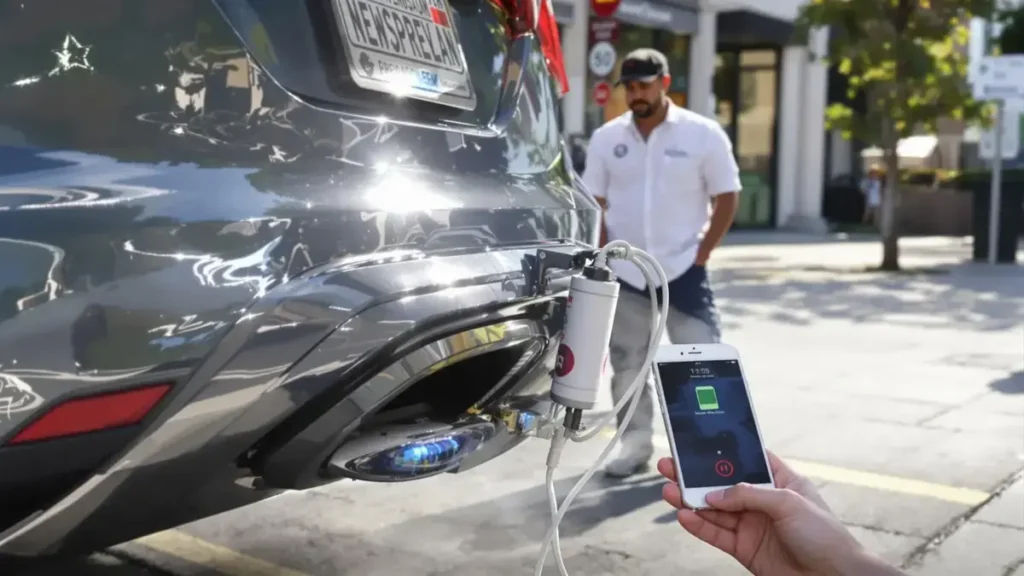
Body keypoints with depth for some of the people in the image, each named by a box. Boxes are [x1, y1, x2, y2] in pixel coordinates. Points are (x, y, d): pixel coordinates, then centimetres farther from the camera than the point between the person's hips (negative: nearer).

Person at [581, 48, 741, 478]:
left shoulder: (703, 134, -4)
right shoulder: (606, 138, 3)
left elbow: (726, 198, 0)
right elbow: (594, 204, 7)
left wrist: (702, 254, -6)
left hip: (684, 272, -2)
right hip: (624, 275, 3)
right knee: (627, 366, 10)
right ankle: (635, 446, 23)